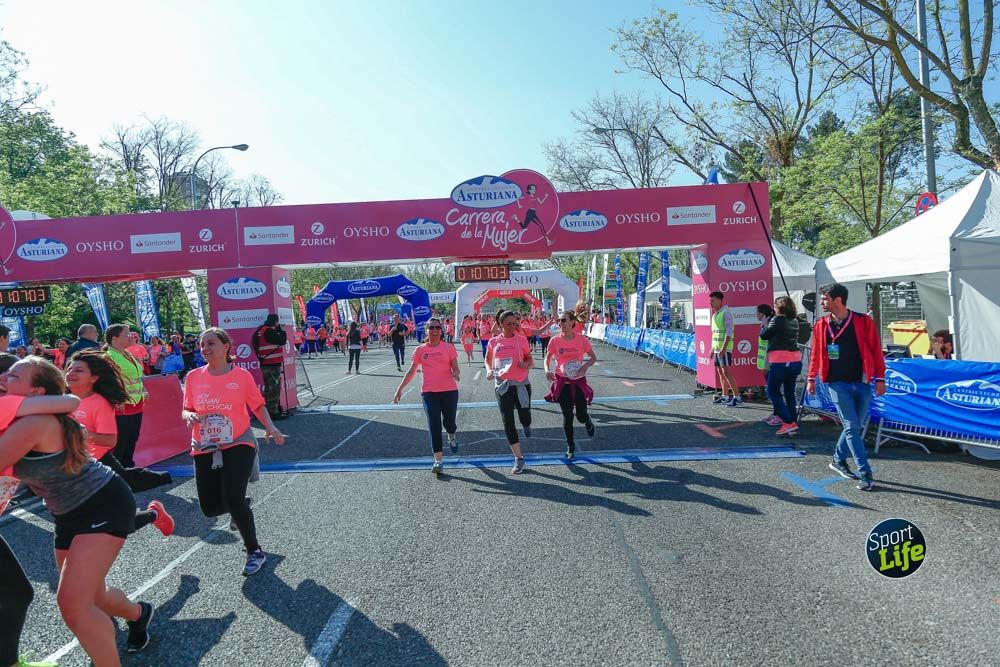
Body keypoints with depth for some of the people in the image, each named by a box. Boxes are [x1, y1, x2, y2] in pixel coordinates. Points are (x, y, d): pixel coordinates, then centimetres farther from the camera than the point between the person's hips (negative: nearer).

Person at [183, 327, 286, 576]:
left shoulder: (242, 375, -4)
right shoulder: (194, 377, 3)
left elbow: (258, 406, 4)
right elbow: (186, 410, 11)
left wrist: (271, 428, -12)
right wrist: (190, 416, -13)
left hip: (238, 444, -4)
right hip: (204, 450, 4)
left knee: (233, 500, -16)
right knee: (210, 507, 3)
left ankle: (254, 552, 6)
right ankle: (242, 505, 39)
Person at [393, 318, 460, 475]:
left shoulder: (449, 347, 2)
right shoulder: (420, 350, 6)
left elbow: (456, 369, 2)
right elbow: (411, 371, 10)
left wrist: (456, 374, -21)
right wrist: (400, 389, 6)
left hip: (449, 391, 0)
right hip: (429, 392, 1)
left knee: (449, 423, 7)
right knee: (434, 425, -4)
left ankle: (452, 436, 44)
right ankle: (438, 460, 0)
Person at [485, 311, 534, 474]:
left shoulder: (522, 340, 0)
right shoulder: (493, 342, 3)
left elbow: (530, 361, 7)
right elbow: (487, 359, 19)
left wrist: (526, 364, -16)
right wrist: (489, 370, -1)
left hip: (521, 384, -1)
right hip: (502, 385, 1)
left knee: (525, 419, 0)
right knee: (508, 422, -2)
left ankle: (526, 425, 43)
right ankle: (518, 458, 7)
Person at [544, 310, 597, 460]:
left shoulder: (581, 339, -9)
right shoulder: (555, 341, -7)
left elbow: (593, 358, 2)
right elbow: (547, 359, 5)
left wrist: (585, 366, -18)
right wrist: (547, 370, -15)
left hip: (579, 381, 0)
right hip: (562, 382, 1)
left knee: (581, 416, 0)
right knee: (567, 416, 4)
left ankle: (588, 422, 40)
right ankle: (570, 446, 23)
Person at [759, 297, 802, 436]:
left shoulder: (777, 320, -10)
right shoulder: (794, 321, 11)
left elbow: (763, 335, -2)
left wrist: (766, 322, 13)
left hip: (780, 362, -7)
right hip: (796, 361, 7)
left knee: (773, 392, 3)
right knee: (790, 393, 14)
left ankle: (788, 422, -6)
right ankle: (793, 424, 15)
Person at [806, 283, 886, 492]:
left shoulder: (863, 322, -3)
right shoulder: (821, 325, 3)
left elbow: (876, 350, 0)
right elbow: (816, 353, 11)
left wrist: (880, 378, -3)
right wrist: (811, 378, 11)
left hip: (862, 382, 1)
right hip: (837, 383, 0)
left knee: (854, 426, 9)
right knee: (852, 427, -6)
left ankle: (839, 460, 30)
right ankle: (865, 474, -4)